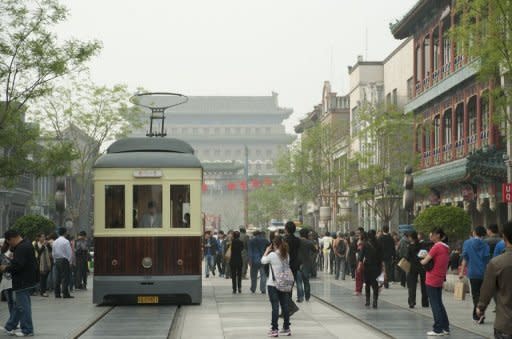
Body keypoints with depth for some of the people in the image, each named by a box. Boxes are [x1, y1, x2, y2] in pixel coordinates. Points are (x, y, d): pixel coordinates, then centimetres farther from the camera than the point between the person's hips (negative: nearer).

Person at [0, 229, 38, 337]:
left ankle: (27, 330, 4)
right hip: (28, 280, 11)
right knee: (18, 304, 18)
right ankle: (10, 327, 28)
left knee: (23, 306, -2)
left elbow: (17, 265, -27)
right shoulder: (26, 244, 11)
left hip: (23, 282, -11)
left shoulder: (21, 248, -22)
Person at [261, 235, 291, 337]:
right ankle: (286, 328, 15)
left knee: (275, 307, -2)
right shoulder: (286, 255, 2)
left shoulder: (272, 255, -14)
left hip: (273, 284, -5)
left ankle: (274, 329, 1)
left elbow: (263, 261, -1)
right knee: (285, 306, 10)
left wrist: (267, 251, 13)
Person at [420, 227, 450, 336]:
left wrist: (422, 260, 4)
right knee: (439, 304, 16)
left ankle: (438, 329, 1)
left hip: (432, 280, -8)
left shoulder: (436, 247, -17)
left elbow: (424, 262, -18)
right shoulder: (446, 248, 9)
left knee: (435, 305, -1)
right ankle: (445, 327, 18)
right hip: (440, 280, 8)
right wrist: (427, 258, 8)